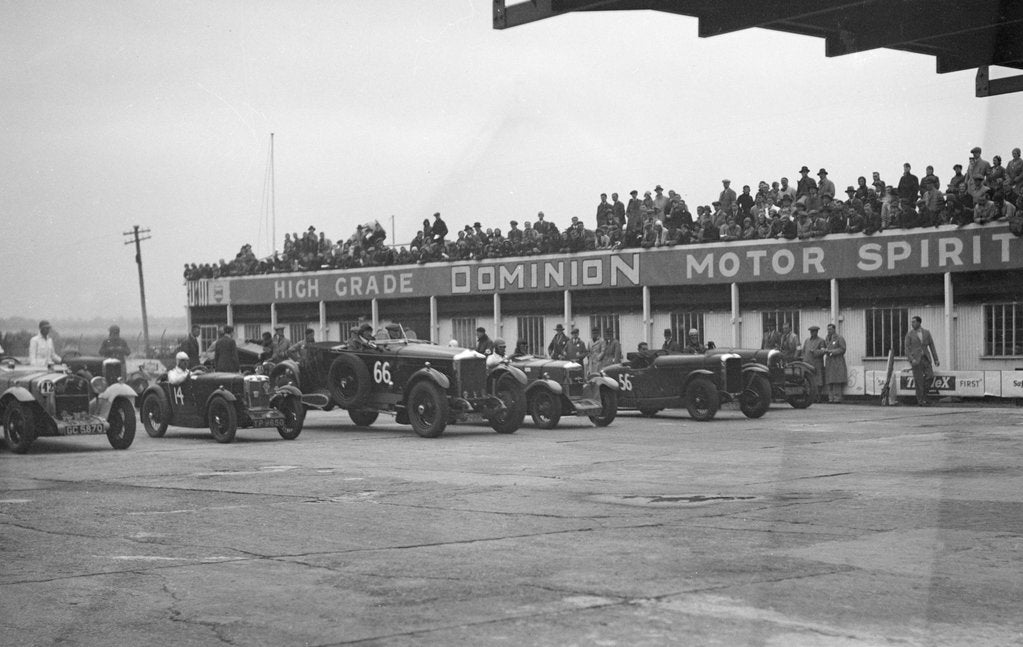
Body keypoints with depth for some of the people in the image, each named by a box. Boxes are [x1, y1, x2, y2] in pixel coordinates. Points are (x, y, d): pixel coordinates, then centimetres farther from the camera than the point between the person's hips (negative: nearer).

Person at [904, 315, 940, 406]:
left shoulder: (926, 332, 8)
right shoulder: (909, 334, 0)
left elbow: (932, 346, 9)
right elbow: (907, 349, -5)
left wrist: (936, 359, 3)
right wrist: (912, 360, -20)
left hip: (925, 358, 3)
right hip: (915, 359, -3)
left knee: (930, 376, -14)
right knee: (919, 380, -6)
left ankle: (923, 395, 4)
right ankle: (920, 401, 1)